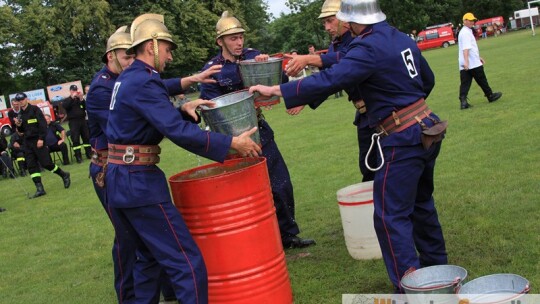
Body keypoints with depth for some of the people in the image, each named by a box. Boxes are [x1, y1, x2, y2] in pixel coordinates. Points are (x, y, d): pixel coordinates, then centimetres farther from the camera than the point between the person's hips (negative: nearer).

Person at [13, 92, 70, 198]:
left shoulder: (34, 109, -6)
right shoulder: (20, 114, 13)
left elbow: (43, 124, -12)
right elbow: (21, 131, 19)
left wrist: (41, 138, -18)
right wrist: (18, 125, -3)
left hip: (38, 140, -7)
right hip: (27, 142, 7)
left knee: (45, 163, -8)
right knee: (31, 165, 0)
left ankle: (64, 175, 13)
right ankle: (39, 188, 2)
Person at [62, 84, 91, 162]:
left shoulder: (81, 99, 17)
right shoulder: (67, 100, 10)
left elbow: (86, 107, 4)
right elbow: (64, 106, -11)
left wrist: (81, 99, -8)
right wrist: (72, 97, -14)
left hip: (82, 120, 3)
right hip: (73, 121, -3)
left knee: (86, 137, 3)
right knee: (75, 139, -7)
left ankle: (88, 154, 12)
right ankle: (78, 157, -6)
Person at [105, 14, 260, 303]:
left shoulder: (125, 79, 14)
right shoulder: (144, 82, -16)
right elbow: (178, 133, -24)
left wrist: (182, 110, 6)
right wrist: (232, 143, -20)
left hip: (117, 180, 10)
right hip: (140, 182, -10)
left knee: (149, 258, 22)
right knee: (188, 263, -8)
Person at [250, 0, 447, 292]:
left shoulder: (368, 48, -17)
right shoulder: (403, 39, 10)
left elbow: (328, 80, -26)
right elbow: (428, 79, 21)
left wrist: (276, 90, -23)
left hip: (402, 139, -9)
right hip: (426, 128, 9)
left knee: (390, 216, -3)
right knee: (420, 202, 23)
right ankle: (436, 265, 37)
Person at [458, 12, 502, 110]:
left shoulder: (464, 32, 20)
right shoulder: (466, 32, -13)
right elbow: (465, 49, -25)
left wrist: (478, 57, 32)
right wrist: (466, 61, -34)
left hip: (464, 65, 9)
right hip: (473, 64, -9)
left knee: (465, 83, 0)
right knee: (482, 81, 7)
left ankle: (463, 101, -10)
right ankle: (490, 96, 20)